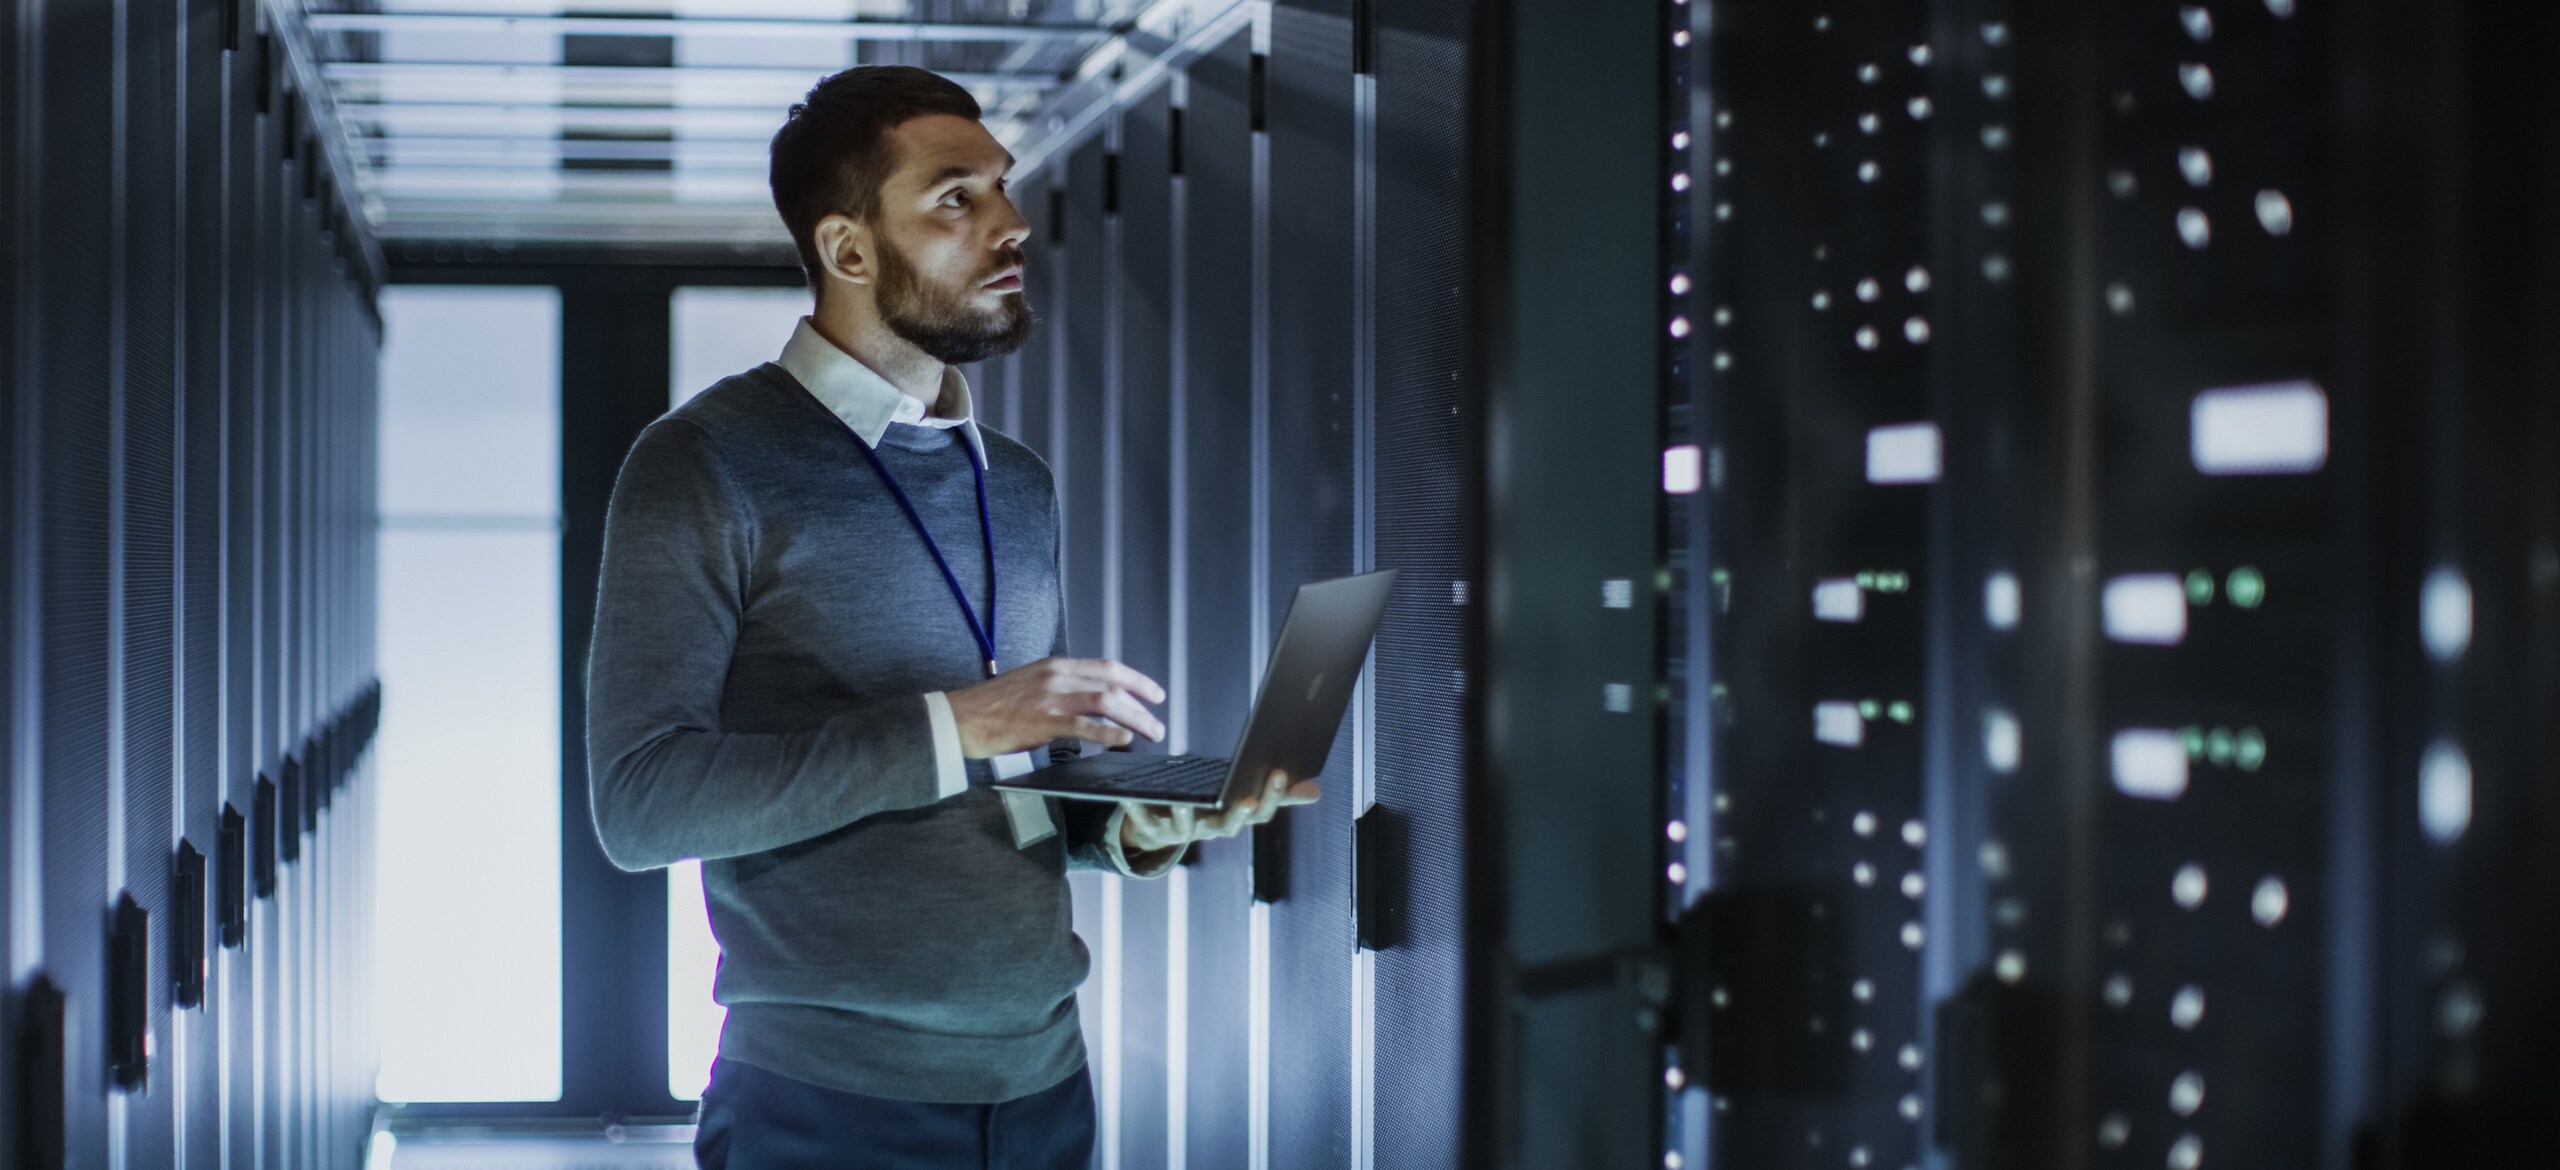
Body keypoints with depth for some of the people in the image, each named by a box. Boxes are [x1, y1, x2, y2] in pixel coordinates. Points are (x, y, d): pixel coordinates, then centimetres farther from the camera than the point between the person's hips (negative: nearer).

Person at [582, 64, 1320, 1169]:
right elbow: (639, 804, -16)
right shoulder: (705, 464, -7)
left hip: (1041, 1080, 6)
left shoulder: (1018, 484, 12)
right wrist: (953, 727, -21)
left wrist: (1139, 829, -3)